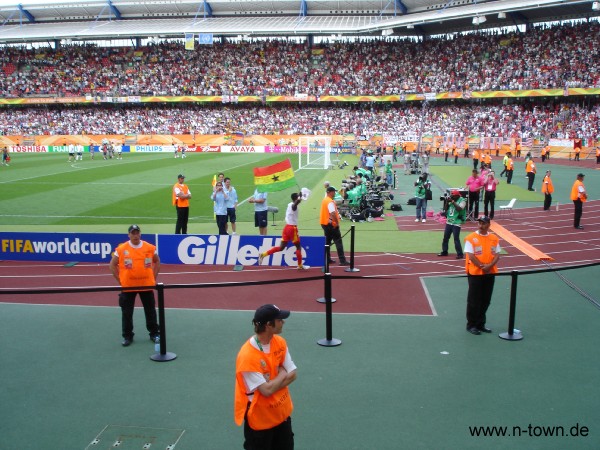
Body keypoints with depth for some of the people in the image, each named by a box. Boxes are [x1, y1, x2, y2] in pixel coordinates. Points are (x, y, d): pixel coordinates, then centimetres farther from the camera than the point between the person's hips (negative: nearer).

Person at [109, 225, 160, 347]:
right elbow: (112, 265, 3)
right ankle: (127, 336, 20)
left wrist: (153, 277, 5)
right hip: (127, 286, -1)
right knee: (127, 313, 7)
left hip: (147, 285, 1)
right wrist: (120, 280, -2)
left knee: (150, 311, 10)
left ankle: (154, 333, 23)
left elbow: (157, 262, 13)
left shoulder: (150, 248, -2)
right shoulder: (121, 249, -7)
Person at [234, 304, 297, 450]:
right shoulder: (247, 355, -28)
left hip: (282, 413, 7)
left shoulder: (280, 342, -6)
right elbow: (267, 390, -27)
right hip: (259, 419, -7)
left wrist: (273, 382, -18)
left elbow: (292, 375, -2)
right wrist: (282, 374, -12)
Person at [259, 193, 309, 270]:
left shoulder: (290, 204, 10)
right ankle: (300, 265, 16)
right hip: (292, 228, -8)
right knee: (298, 246, 7)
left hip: (287, 227, 8)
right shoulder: (293, 205, -16)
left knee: (281, 247, 9)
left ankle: (263, 254, 1)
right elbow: (297, 201, -43)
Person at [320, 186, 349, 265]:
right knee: (338, 242, -7)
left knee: (327, 241, 16)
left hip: (325, 223, 10)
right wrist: (337, 222, -19)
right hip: (331, 224, -10)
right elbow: (333, 213, -28)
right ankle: (342, 260, -9)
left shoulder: (324, 200, 13)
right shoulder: (330, 202, -17)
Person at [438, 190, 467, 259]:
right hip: (449, 222, 8)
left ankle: (460, 254, -3)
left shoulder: (462, 201, -10)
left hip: (456, 223, -8)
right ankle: (444, 251, 25)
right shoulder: (451, 200, 10)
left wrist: (453, 202, -21)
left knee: (456, 238, -9)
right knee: (445, 237, 13)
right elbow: (446, 209, 13)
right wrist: (447, 202, -3)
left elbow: (459, 209, -26)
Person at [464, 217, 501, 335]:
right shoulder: (471, 238, -7)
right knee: (474, 300, 1)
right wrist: (482, 266, -17)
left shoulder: (494, 238, 7)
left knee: (486, 300, 12)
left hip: (490, 273, 5)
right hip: (475, 273, -5)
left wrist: (490, 265, -13)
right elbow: (471, 255, -12)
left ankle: (481, 324, 25)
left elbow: (497, 254, 3)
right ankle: (471, 325, 12)